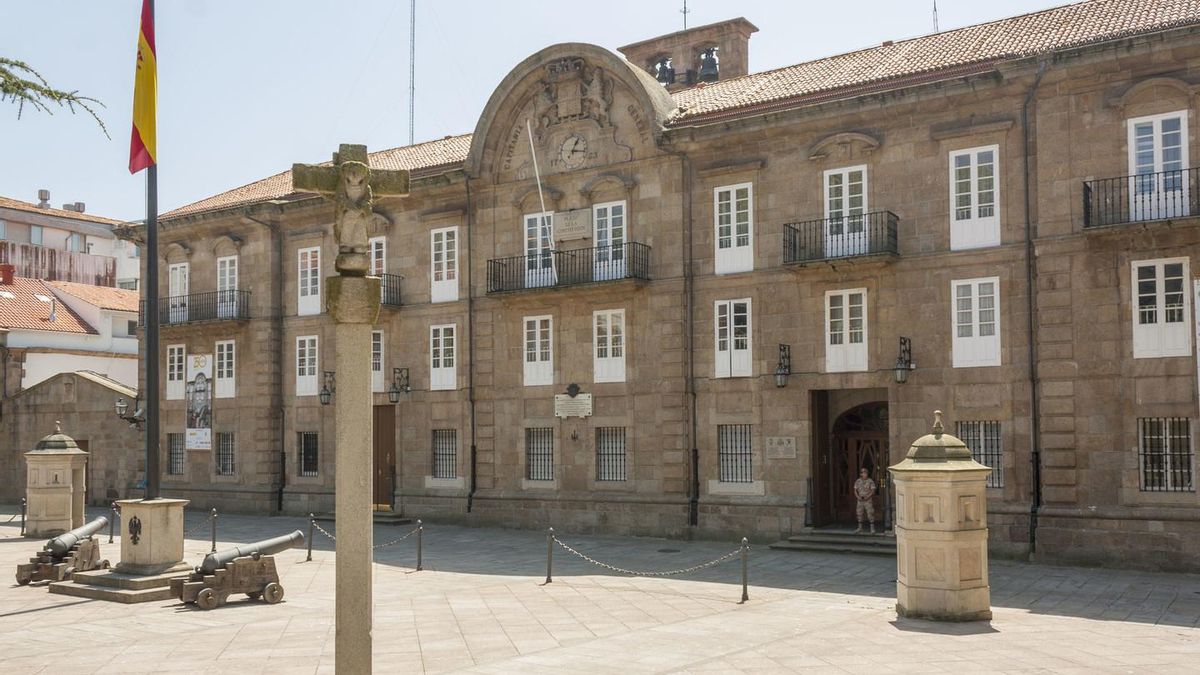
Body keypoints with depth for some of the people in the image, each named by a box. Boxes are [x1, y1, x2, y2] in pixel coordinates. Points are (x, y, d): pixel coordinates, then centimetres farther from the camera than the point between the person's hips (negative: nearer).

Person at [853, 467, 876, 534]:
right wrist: (858, 497, -9)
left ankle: (872, 529, 0)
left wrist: (867, 497, -17)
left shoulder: (870, 481, -5)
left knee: (870, 514, -6)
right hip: (860, 500, 4)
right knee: (859, 514, 8)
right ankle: (860, 528, 18)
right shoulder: (858, 481, 5)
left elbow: (873, 491, -7)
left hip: (868, 500, -4)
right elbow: (855, 490, 8)